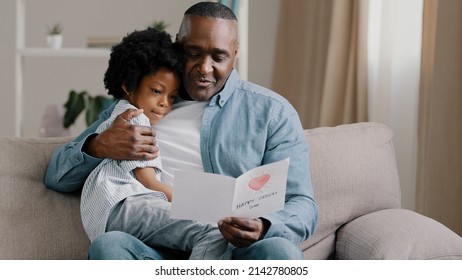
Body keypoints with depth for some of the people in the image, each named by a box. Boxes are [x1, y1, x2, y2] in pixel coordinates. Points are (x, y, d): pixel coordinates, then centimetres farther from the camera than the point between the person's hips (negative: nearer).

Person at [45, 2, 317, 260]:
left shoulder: (273, 111, 12)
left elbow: (302, 206, 4)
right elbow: (57, 177, 17)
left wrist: (262, 228, -20)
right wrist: (99, 147, -7)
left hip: (236, 255, -1)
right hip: (159, 252, 2)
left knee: (279, 251, -35)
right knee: (108, 245, -32)